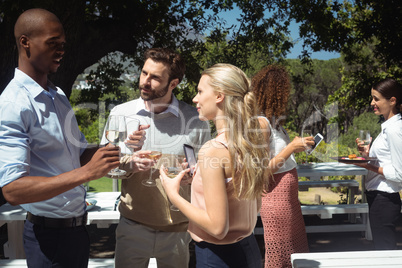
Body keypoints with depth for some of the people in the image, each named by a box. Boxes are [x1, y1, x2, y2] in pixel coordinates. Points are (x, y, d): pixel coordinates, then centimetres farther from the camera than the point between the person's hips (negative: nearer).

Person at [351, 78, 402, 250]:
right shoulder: (388, 126, 12)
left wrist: (368, 166, -19)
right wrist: (368, 154, 4)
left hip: (384, 199, -10)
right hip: (378, 196, 10)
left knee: (384, 249, 0)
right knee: (384, 249, 18)